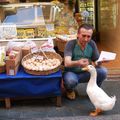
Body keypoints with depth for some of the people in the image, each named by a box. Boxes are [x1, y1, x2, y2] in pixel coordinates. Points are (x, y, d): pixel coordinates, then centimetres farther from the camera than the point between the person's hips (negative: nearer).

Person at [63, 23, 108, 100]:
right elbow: (67, 63, -33)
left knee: (103, 71, -22)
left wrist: (99, 62, -31)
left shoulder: (92, 44, -7)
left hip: (85, 73, 3)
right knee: (71, 80, -37)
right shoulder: (71, 44, -19)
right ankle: (70, 90, 1)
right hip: (71, 73, -3)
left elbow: (96, 63, -5)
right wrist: (78, 63, -55)